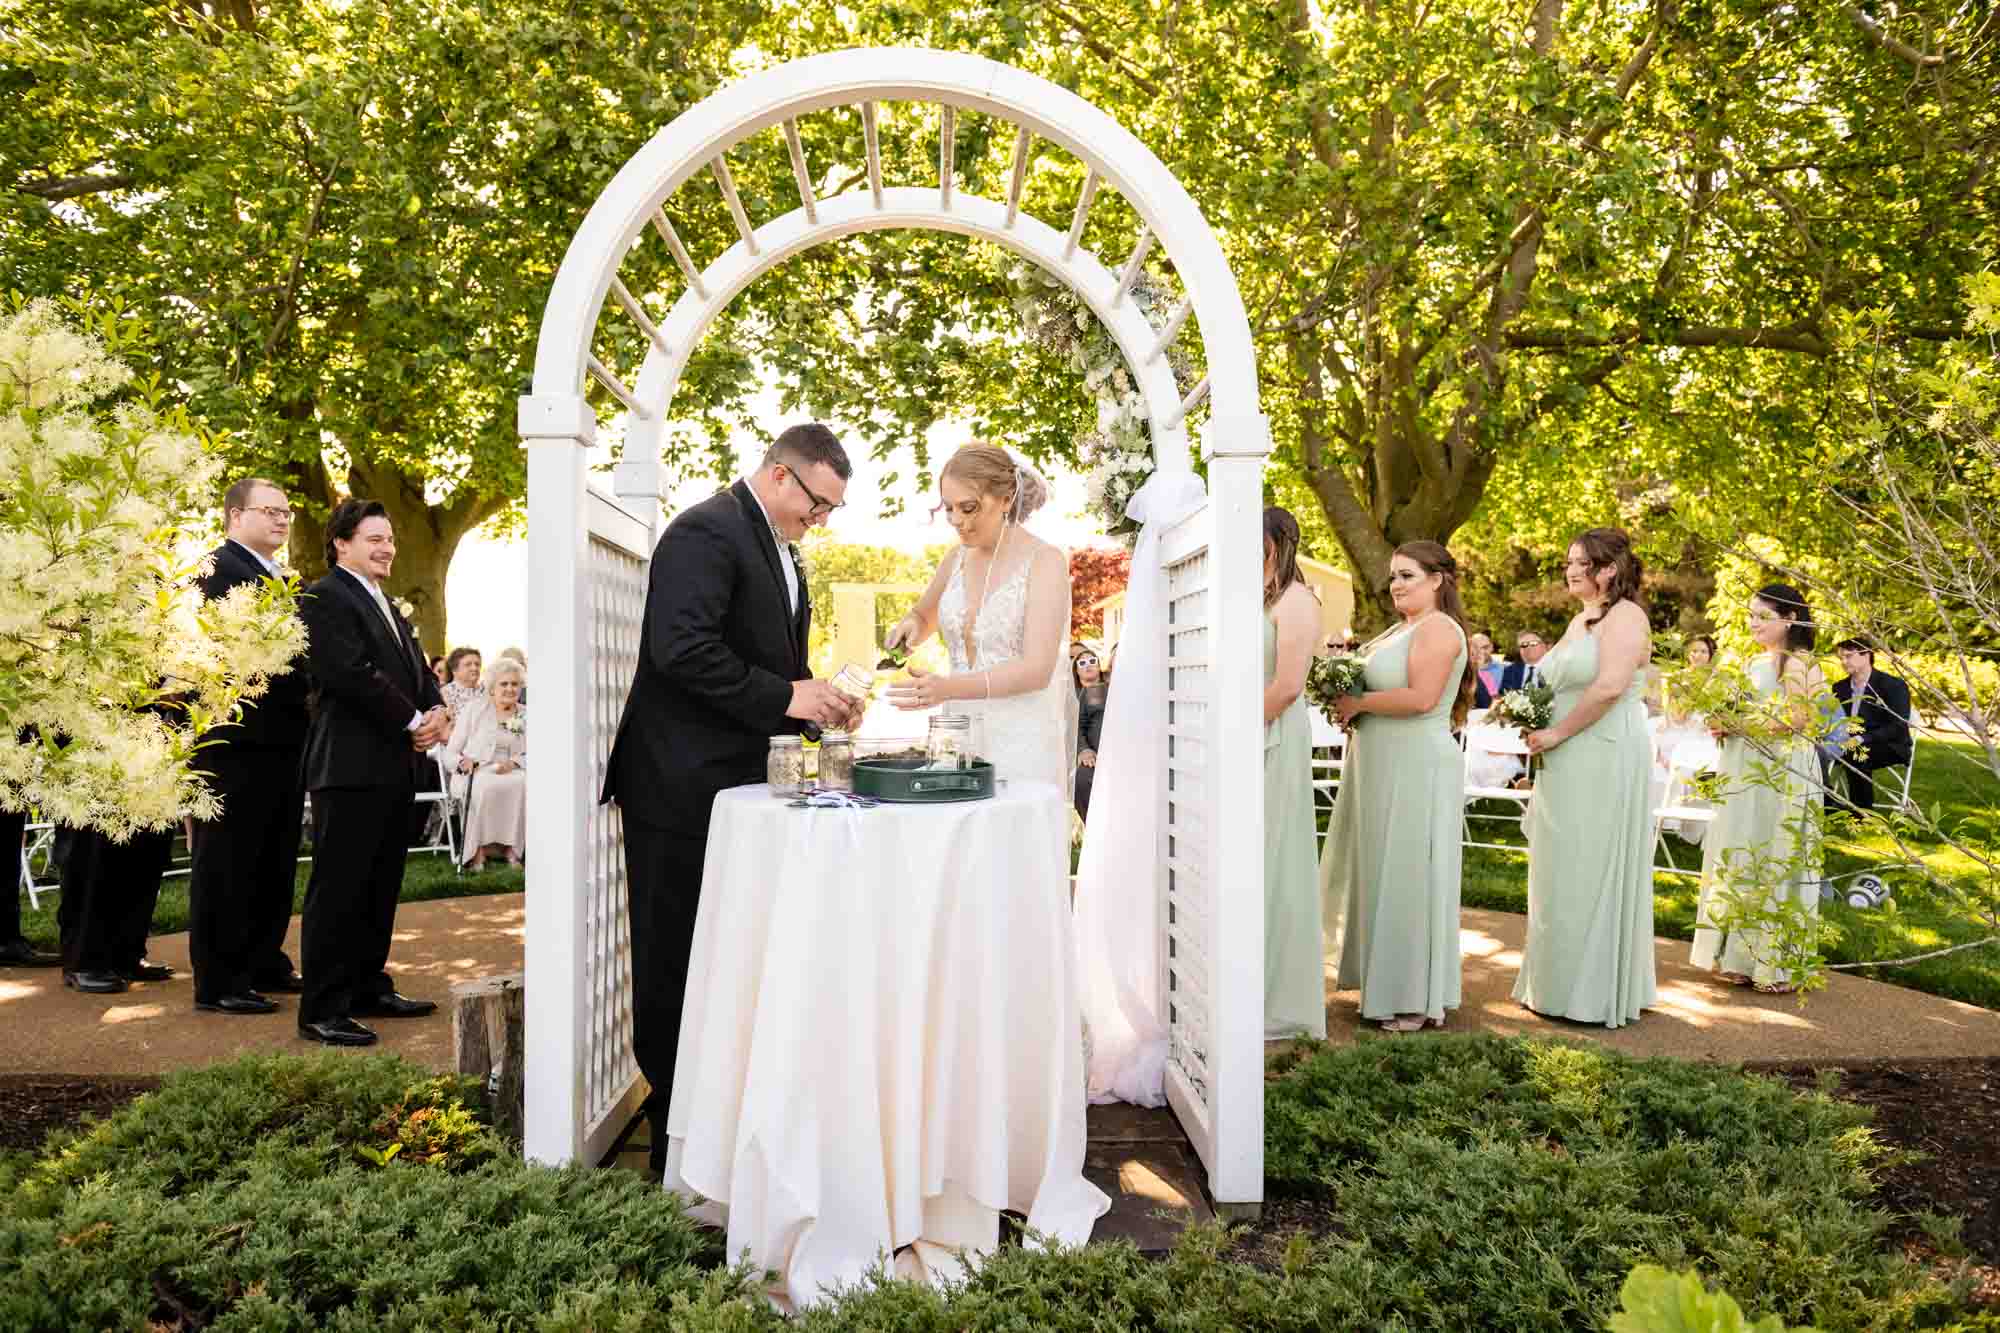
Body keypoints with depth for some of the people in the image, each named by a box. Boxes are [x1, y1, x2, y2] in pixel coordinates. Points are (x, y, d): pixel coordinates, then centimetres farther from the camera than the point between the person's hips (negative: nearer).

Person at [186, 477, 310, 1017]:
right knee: (226, 865, -1)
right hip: (239, 739, -9)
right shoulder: (220, 568, -9)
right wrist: (304, 690, -17)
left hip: (284, 739, 9)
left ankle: (265, 964, 26)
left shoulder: (282, 580, 19)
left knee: (275, 865, 15)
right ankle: (217, 981, 7)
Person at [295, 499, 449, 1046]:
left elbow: (414, 668, 19)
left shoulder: (386, 606, 21)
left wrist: (437, 709, -2)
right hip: (350, 768, -9)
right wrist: (413, 720, -14)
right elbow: (352, 674, -19)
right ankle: (321, 1010, 1)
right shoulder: (326, 598, -9)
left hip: (393, 766, 9)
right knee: (338, 890, -4)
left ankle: (369, 989, 24)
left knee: (381, 888, 14)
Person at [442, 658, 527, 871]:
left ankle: (510, 846, -24)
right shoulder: (473, 713, 12)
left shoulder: (527, 716, 17)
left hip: (512, 775, 2)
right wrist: (462, 762, -16)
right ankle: (478, 849, -26)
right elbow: (449, 755, 8)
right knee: (486, 787, -38)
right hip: (475, 775, -2)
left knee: (524, 783, -35)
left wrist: (515, 762, -15)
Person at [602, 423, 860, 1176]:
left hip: (737, 787, 10)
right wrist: (786, 696, -21)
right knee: (679, 966, 2)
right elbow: (682, 649, -26)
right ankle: (677, 1147, 13)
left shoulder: (776, 548, 18)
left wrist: (816, 706, 6)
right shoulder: (707, 532, -14)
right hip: (684, 788, -10)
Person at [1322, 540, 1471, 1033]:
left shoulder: (1438, 628, -12)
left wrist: (1358, 703, -13)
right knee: (1383, 874, 12)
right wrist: (1351, 714, 6)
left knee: (1408, 875, -3)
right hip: (1385, 768, 10)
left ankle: (1418, 1001, 7)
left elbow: (1420, 697, -23)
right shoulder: (1402, 629, 17)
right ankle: (1391, 983, 21)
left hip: (1417, 768, -10)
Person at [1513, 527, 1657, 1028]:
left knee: (1591, 872, -2)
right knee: (1563, 873, 12)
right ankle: (1562, 982, 21)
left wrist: (1556, 733, -17)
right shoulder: (1579, 619, 17)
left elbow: (1609, 687, -23)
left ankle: (1596, 992, 9)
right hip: (1566, 766, 9)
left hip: (1605, 762, -9)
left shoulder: (1625, 616, -10)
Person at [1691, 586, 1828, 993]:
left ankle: (1780, 963, 5)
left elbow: (1799, 720, -18)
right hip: (1744, 774, 8)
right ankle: (1742, 957, 14)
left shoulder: (1799, 664, -10)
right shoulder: (1756, 661, 15)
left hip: (1781, 776, -8)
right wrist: (1725, 725, 3)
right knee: (1740, 858, 8)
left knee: (1774, 860, -3)